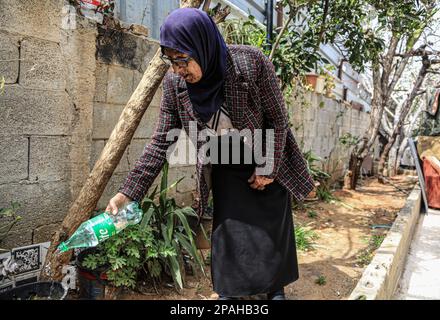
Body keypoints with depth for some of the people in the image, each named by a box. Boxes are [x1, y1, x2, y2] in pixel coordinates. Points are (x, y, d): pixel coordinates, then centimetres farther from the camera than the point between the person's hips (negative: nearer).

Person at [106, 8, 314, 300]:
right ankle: (229, 291, 26)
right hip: (225, 170, 2)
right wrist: (129, 192, -15)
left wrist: (268, 168, -12)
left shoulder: (251, 62, -27)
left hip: (267, 164, -2)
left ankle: (276, 289, 32)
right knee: (228, 230, 4)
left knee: (272, 229, 8)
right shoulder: (175, 84, -17)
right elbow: (161, 142, -12)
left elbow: (278, 118, -16)